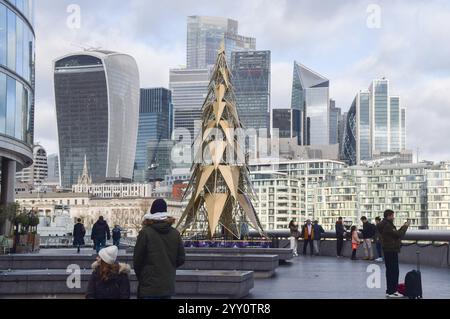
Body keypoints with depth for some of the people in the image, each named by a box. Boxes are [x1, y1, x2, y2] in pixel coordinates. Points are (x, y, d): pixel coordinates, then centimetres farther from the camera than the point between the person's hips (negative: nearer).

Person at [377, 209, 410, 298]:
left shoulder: (386, 225, 15)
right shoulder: (387, 226, -18)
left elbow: (396, 233, 16)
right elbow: (398, 234, -19)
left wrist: (404, 227, 8)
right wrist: (405, 227, -7)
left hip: (389, 250, 11)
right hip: (391, 251, -11)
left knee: (390, 271, 14)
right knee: (394, 271, -8)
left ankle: (390, 290, 19)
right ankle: (392, 292, -8)